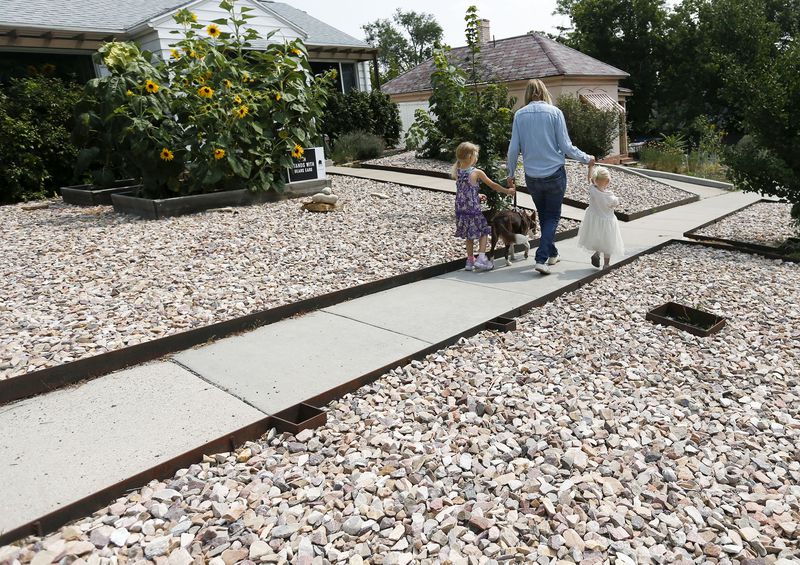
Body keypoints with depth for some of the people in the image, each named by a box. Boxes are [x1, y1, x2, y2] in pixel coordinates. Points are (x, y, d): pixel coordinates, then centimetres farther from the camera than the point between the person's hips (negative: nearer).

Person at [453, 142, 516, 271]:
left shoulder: (457, 172, 4)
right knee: (484, 231, 9)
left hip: (460, 209, 6)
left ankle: (470, 260, 20)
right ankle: (481, 257, -3)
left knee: (469, 236, 16)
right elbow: (493, 185, -2)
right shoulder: (477, 173, -11)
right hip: (474, 209, -5)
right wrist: (507, 191, 11)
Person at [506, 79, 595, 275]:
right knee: (552, 216, 7)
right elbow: (566, 146, -7)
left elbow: (513, 148, -2)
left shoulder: (519, 114, -2)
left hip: (532, 176, 3)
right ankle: (541, 258, -6)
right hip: (554, 173, -2)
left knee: (543, 215, 19)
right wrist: (586, 159, 7)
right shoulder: (554, 112, -8)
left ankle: (551, 253, 30)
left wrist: (511, 174, 11)